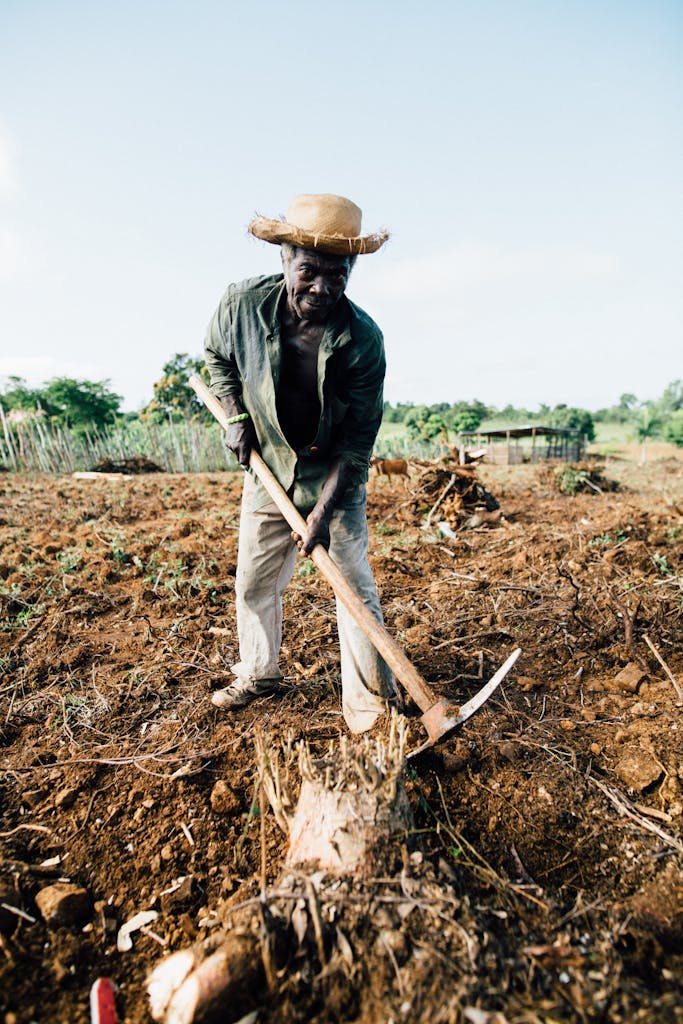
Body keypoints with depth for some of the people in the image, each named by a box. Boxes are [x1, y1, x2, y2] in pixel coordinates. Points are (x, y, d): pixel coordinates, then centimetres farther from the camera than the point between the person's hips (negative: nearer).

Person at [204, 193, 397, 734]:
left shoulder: (364, 339, -22)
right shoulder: (243, 303, -16)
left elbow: (358, 440, -19)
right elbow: (217, 356, 8)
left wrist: (322, 513, -23)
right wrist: (236, 416, -5)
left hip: (335, 476, -2)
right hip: (268, 470, 3)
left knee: (354, 583, -2)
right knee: (254, 580, 12)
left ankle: (369, 695, 15)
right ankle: (258, 672, 36)